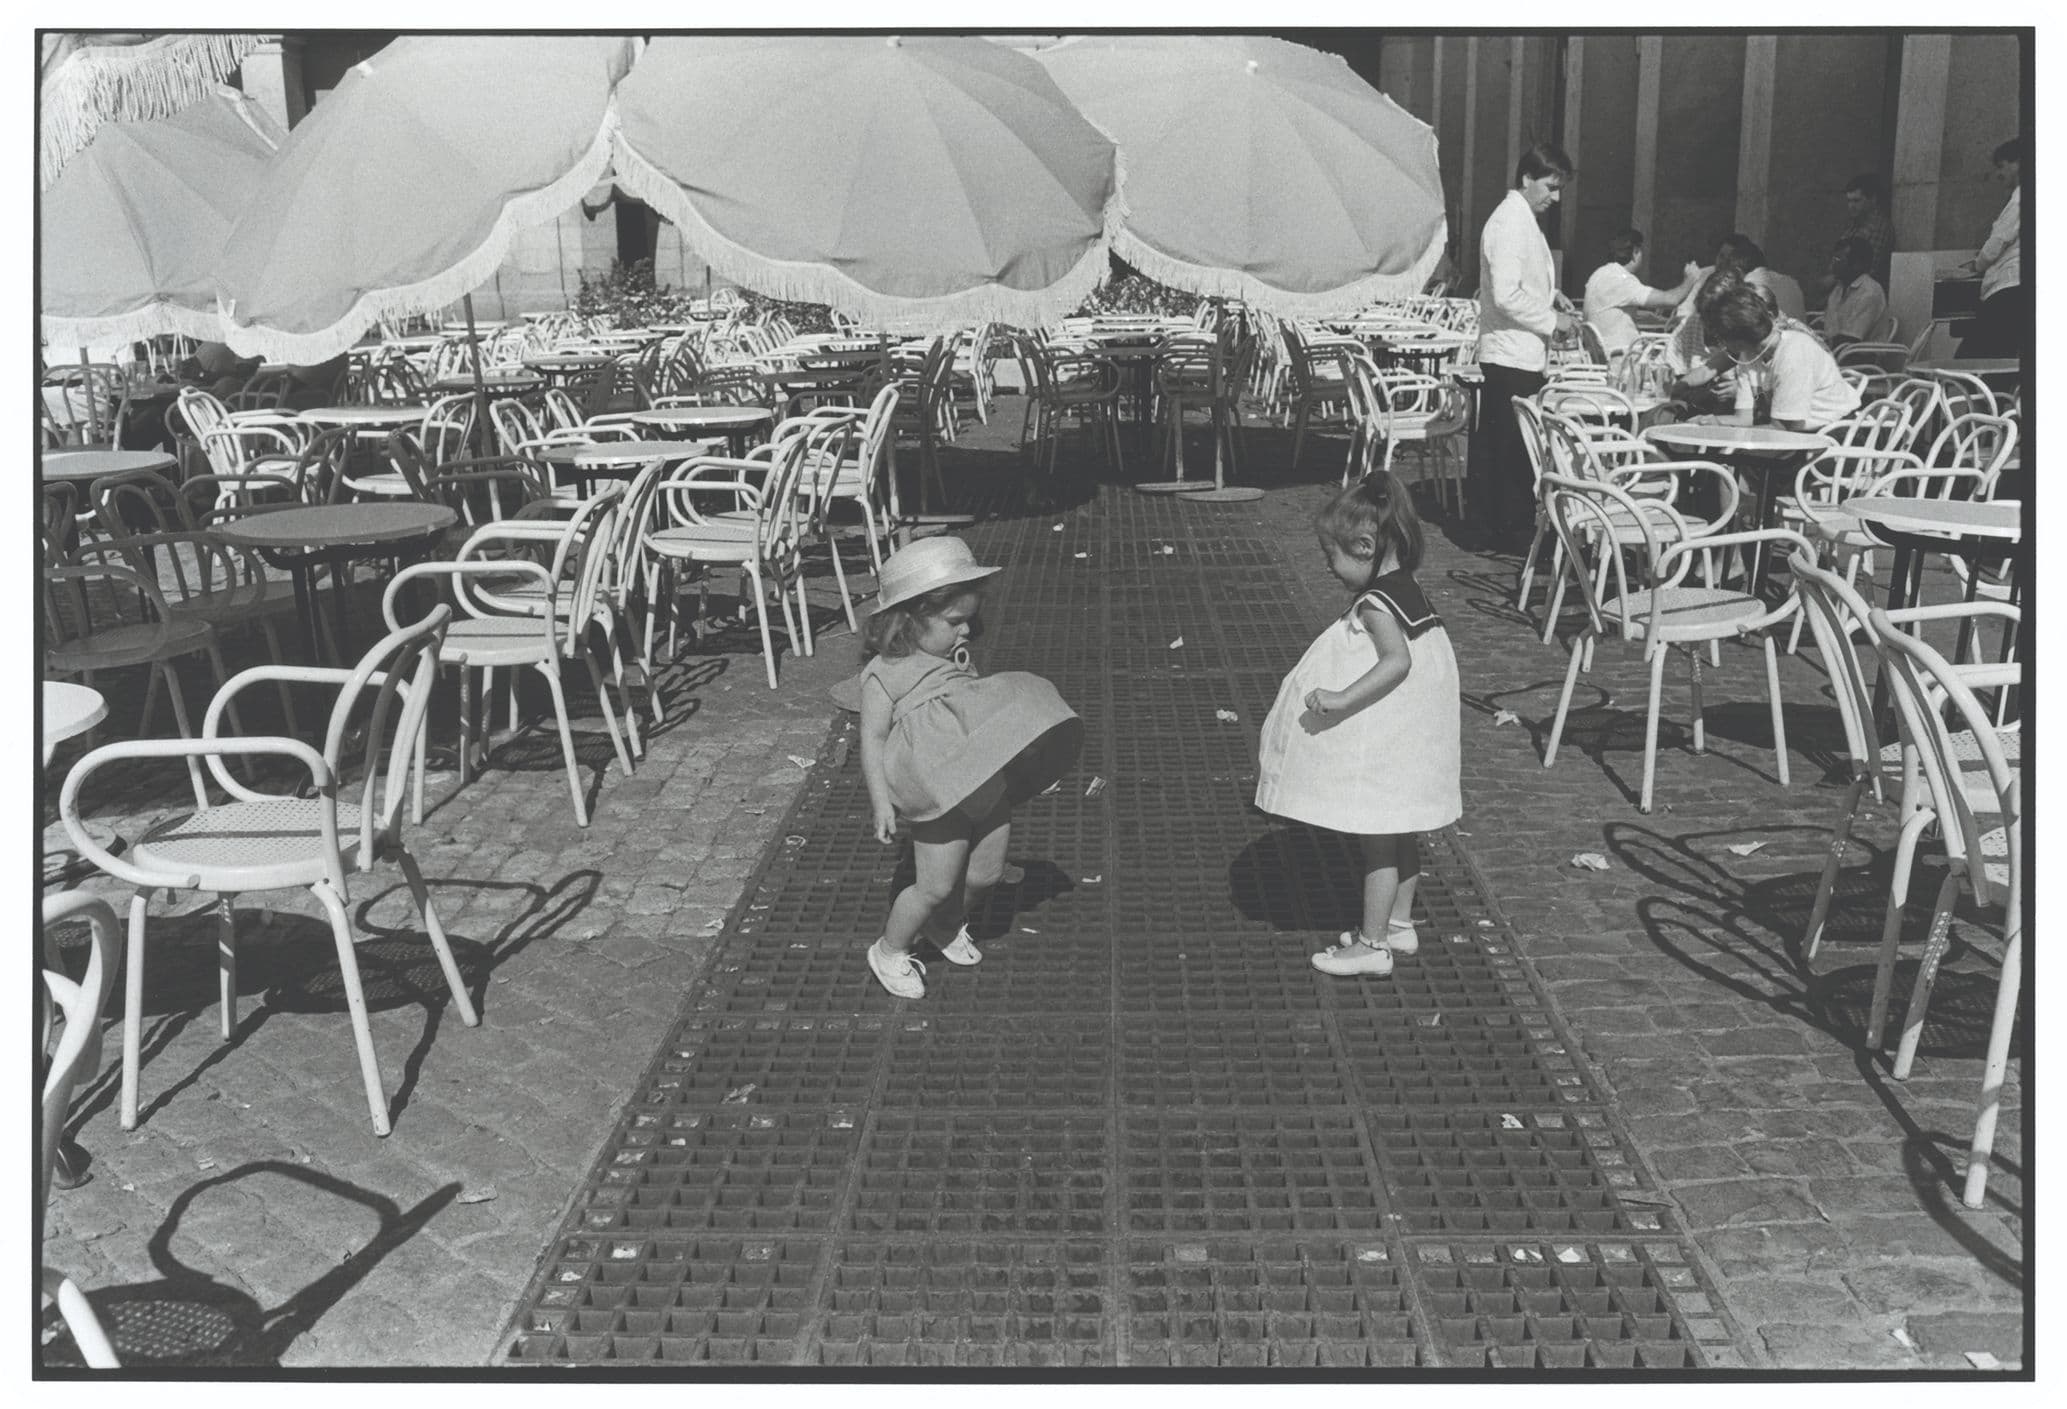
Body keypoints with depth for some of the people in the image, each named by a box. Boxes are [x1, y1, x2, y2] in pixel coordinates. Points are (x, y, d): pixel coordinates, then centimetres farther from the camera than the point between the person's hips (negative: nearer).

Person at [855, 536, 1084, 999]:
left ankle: (951, 925, 43)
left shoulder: (955, 661, 20)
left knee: (984, 875, 13)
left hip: (987, 785, 7)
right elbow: (873, 739, -7)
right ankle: (889, 952, 19)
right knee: (936, 887, -5)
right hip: (942, 796, -7)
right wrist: (881, 803, -15)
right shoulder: (884, 673, -4)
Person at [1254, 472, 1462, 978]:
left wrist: (1341, 699, -38)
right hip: (1402, 740, 10)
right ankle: (1399, 924, 34)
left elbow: (1396, 661, -35)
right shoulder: (1404, 588, 7)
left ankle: (1372, 945, 10)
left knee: (1376, 842, 0)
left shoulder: (1375, 603, -22)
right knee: (1398, 837, 20)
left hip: (1383, 744, -10)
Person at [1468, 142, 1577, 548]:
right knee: (1518, 449, -5)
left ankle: (1496, 522, 19)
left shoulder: (1521, 219, 16)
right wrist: (1552, 320, -15)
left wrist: (1550, 294, 11)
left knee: (1495, 445, 13)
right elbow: (1506, 296, -23)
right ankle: (1517, 529, 0)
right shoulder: (1510, 223, -15)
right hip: (1514, 356, -10)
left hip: (1515, 353, 10)